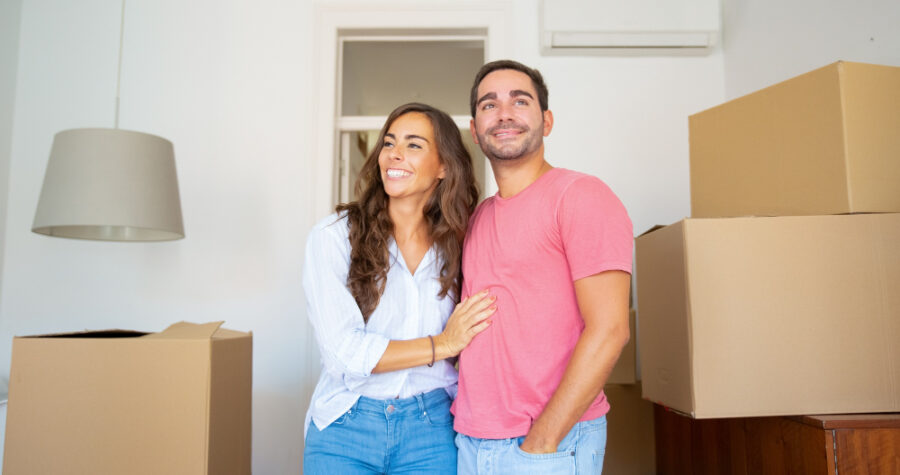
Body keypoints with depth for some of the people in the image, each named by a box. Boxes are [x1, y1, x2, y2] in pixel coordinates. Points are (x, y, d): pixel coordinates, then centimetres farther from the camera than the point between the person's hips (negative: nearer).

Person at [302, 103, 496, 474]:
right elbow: (341, 352, -16)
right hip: (344, 429, -2)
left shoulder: (456, 246, 0)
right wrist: (442, 344, -13)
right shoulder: (334, 236, -9)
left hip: (430, 430, 2)